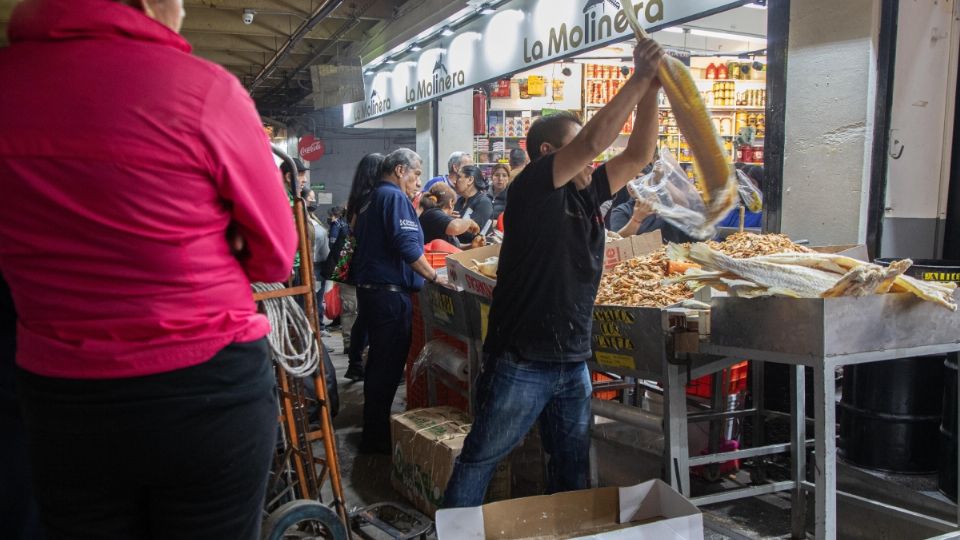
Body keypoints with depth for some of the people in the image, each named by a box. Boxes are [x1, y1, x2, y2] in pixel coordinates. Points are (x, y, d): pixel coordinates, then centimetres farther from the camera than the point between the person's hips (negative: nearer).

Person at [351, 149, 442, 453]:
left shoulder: (372, 200, 19)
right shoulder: (395, 197, -12)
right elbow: (407, 245, -23)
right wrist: (433, 276, -16)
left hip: (370, 288, 10)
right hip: (390, 292, -10)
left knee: (379, 360, 19)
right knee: (389, 364, -4)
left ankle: (373, 431, 30)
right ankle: (377, 439, 3)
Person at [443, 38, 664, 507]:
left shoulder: (586, 194, 9)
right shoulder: (531, 188, -12)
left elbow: (638, 155, 8)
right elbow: (594, 141, -24)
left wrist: (652, 88, -2)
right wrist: (639, 79, -17)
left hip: (573, 363, 8)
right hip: (521, 363, -8)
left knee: (572, 467, 18)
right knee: (480, 461, 5)